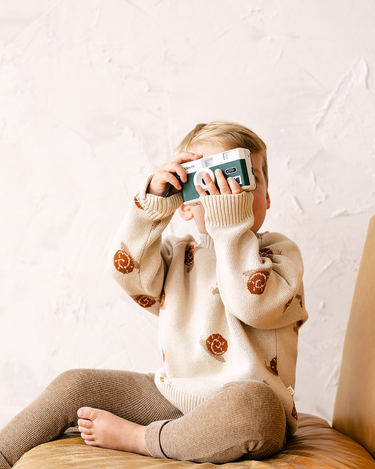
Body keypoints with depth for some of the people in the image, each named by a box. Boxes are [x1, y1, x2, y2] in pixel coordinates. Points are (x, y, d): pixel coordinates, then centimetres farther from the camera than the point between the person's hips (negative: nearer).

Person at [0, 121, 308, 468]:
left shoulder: (278, 252, -2)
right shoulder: (177, 255, 9)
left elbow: (253, 305, -22)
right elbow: (126, 268, -11)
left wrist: (232, 225, -21)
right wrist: (154, 200, -17)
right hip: (173, 396, 4)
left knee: (255, 404, -40)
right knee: (74, 385, 0)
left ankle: (135, 437, -24)